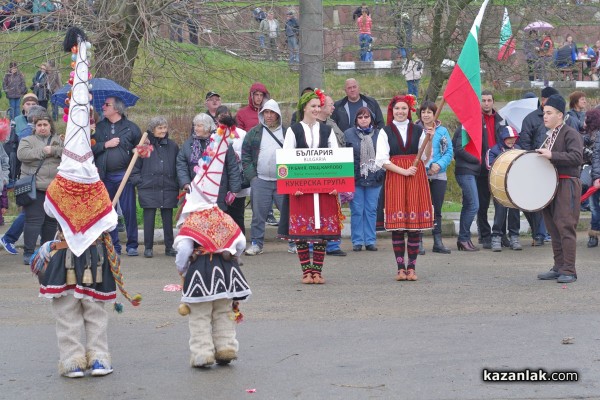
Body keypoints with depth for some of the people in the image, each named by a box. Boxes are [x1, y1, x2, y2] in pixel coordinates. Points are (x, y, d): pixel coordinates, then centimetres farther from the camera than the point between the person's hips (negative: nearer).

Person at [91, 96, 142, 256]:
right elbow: (90, 149, 2)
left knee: (129, 211, -2)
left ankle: (132, 245, 6)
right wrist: (105, 145, -10)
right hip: (105, 176, 2)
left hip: (124, 175, -2)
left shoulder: (131, 127, 5)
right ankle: (113, 245, 13)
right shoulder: (98, 127, 11)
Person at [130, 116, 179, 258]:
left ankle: (169, 247, 15)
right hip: (149, 189, -2)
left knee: (168, 219, 6)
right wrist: (139, 182, -3)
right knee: (149, 219, 0)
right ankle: (148, 248, 9)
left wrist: (177, 184, 8)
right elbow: (135, 167, 5)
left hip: (168, 189, 2)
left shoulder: (172, 146, 9)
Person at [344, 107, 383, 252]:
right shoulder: (348, 134, 1)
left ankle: (370, 240, 13)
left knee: (371, 210, 6)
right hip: (355, 179, -2)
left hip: (374, 179, 2)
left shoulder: (378, 135, 6)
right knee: (357, 211, 1)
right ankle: (357, 241, 9)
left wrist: (382, 172, 2)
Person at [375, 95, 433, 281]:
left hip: (417, 178, 1)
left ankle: (411, 267, 4)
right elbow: (382, 160, -2)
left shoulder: (418, 131, 10)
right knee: (397, 224, -3)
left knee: (415, 223, -2)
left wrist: (429, 139, -9)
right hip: (394, 178, -1)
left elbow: (426, 158, 6)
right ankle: (401, 267, 3)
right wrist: (403, 171, -10)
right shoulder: (385, 132, 6)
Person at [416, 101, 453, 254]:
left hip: (439, 175, 2)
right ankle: (418, 242, 4)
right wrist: (427, 167, -16)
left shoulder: (442, 131, 5)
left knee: (437, 210, 9)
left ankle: (438, 242, 14)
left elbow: (449, 151, 3)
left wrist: (439, 165, -14)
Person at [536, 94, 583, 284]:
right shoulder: (550, 136, 17)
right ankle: (558, 268, 17)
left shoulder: (570, 134, -8)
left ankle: (569, 270, -7)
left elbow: (577, 157, -22)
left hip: (567, 185, -8)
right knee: (554, 228, 10)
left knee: (565, 227, -10)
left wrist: (551, 155, -25)